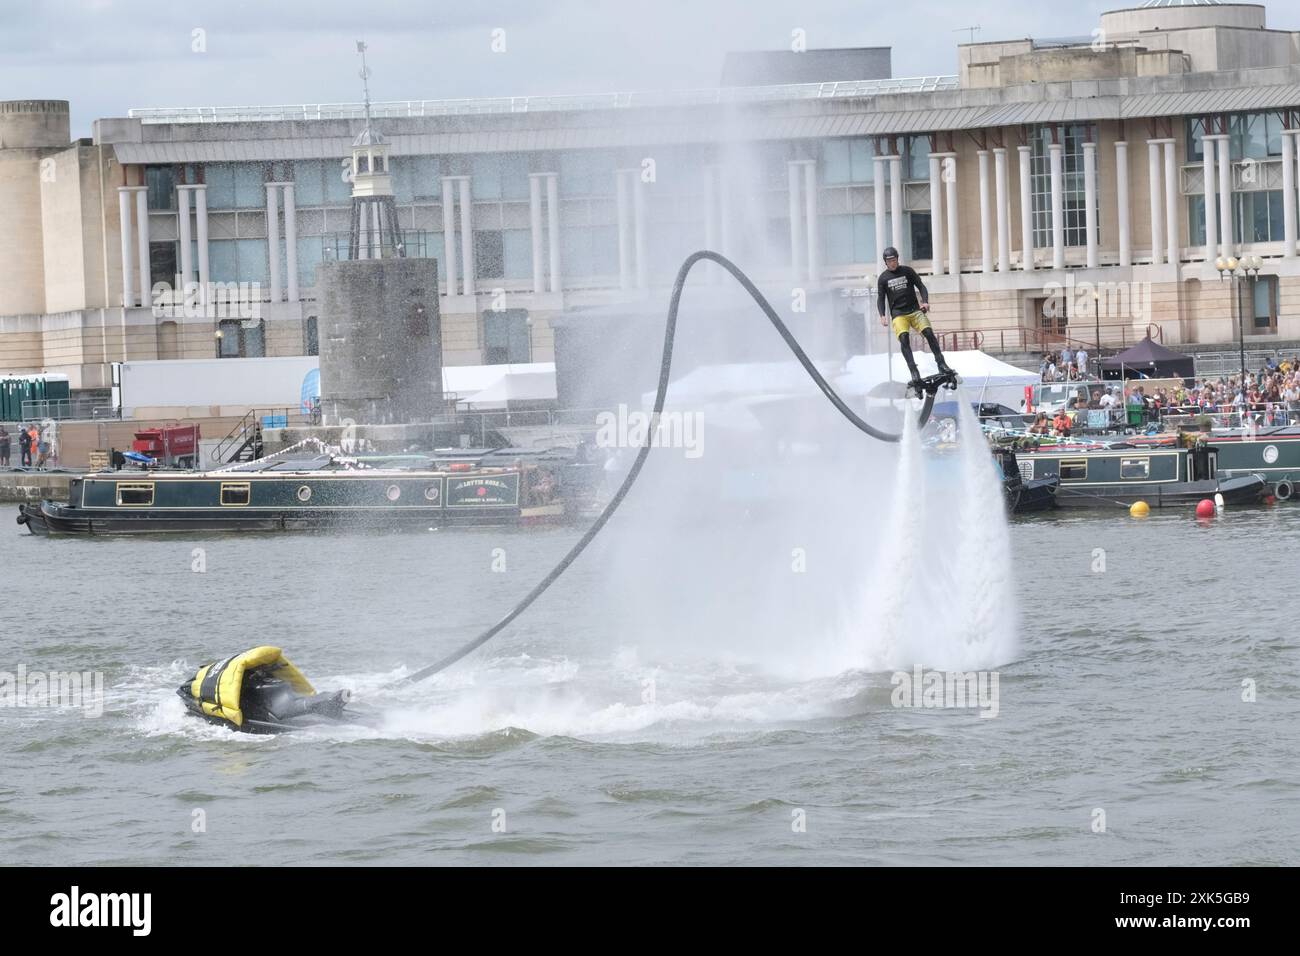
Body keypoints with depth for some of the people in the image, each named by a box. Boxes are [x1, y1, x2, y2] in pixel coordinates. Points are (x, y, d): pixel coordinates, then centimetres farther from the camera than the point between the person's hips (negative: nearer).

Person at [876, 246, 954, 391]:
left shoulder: (907, 271, 8)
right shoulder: (883, 278, 7)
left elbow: (921, 287, 9)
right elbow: (880, 299, 9)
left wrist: (925, 302, -9)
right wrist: (882, 316, -7)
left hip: (915, 311, 1)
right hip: (898, 314, -1)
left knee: (929, 333, -16)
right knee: (904, 339, -23)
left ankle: (941, 364, -11)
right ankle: (913, 371, -30)